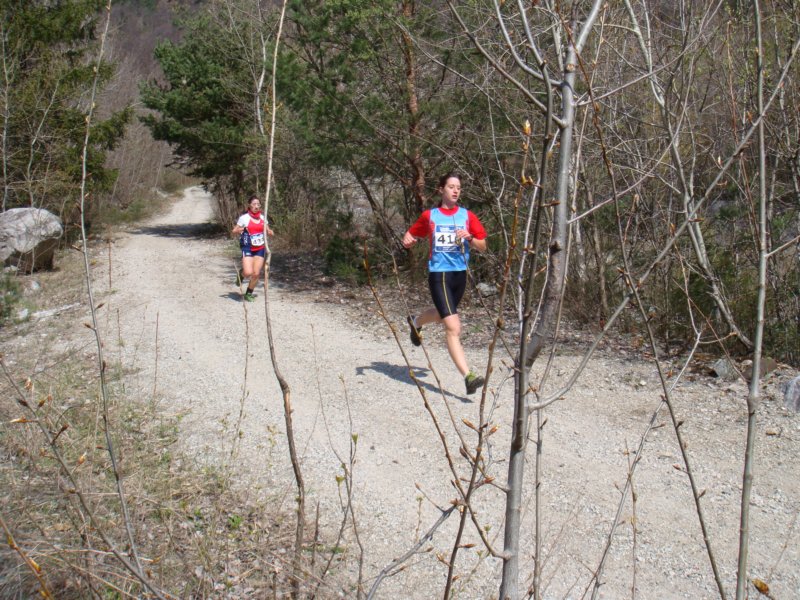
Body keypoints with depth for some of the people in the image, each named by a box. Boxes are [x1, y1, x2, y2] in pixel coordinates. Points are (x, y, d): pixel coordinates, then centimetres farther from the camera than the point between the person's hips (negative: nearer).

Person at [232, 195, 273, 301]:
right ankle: (241, 274, 20)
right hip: (248, 249, -4)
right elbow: (234, 231, 1)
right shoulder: (244, 218, -7)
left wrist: (270, 232, -5)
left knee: (256, 274, -3)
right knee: (248, 273, -18)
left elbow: (267, 230, 18)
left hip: (260, 249, 4)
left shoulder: (262, 218, 6)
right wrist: (238, 231, -22)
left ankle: (249, 293, 19)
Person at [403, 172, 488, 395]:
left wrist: (469, 238, -14)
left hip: (460, 274, 4)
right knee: (453, 328, -14)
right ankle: (468, 376, -17)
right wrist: (408, 240, -7)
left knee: (443, 313, 28)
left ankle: (416, 322, 60)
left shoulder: (467, 216, 5)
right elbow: (411, 235, 16)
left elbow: (483, 247, 5)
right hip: (439, 275, -4)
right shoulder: (429, 216, 2)